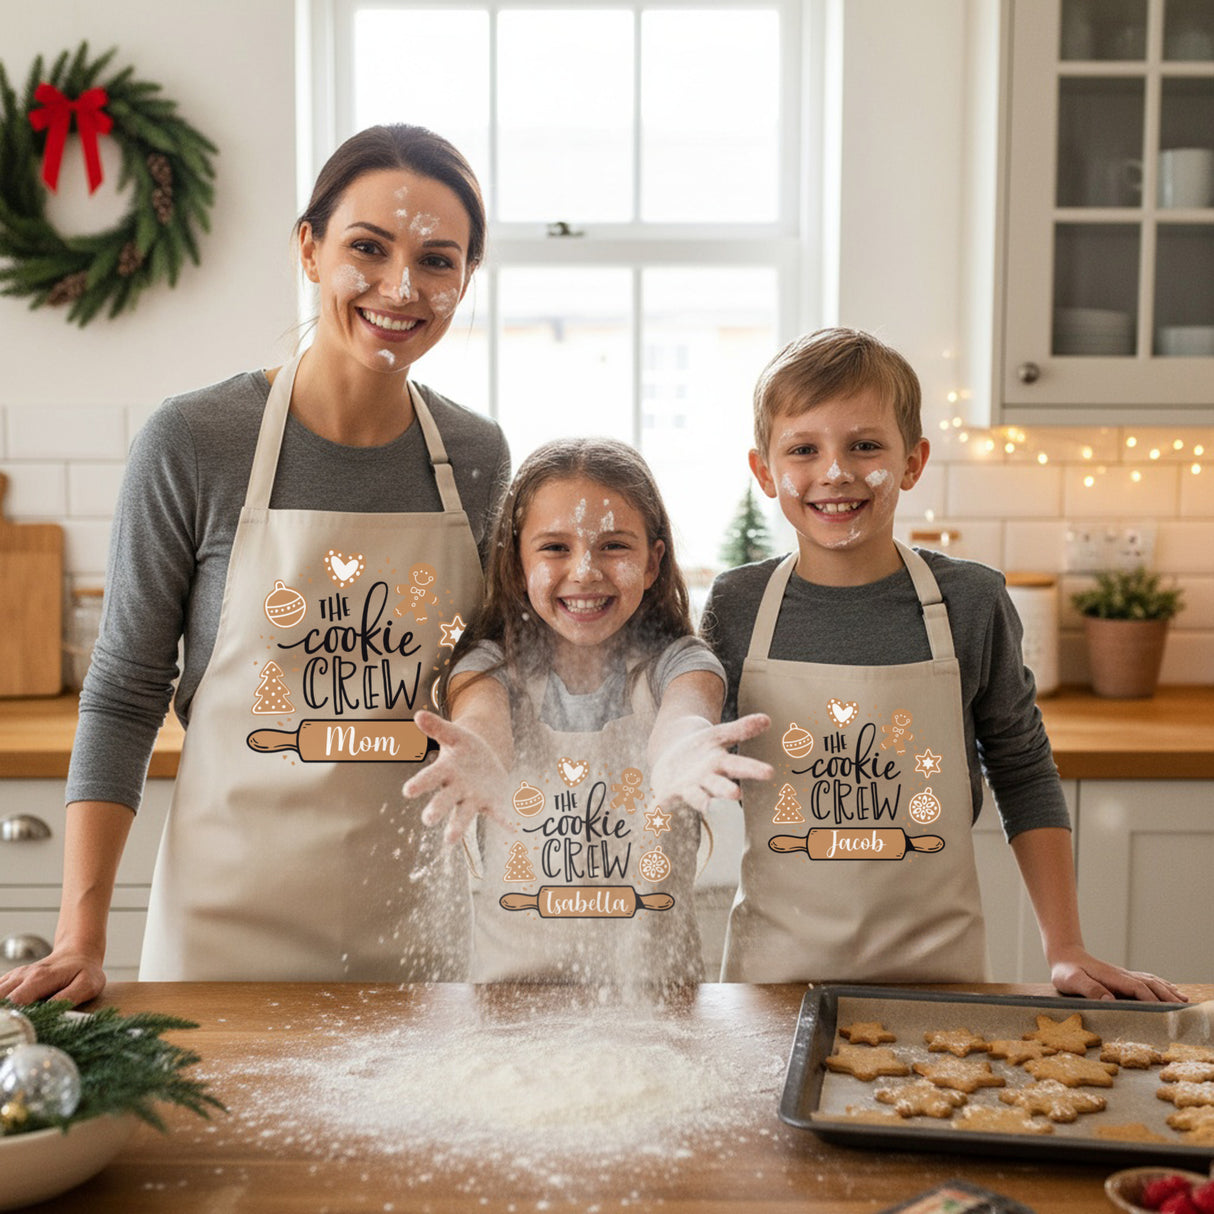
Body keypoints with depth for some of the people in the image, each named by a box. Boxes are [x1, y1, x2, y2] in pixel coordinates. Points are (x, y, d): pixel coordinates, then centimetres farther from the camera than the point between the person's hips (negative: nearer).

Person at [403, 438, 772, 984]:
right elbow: (481, 720, -22)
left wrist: (680, 746, -47)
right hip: (514, 966, 0)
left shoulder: (678, 661, 0)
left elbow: (682, 715, -22)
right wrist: (476, 760, -46)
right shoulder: (492, 665, 0)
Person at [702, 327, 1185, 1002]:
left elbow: (1027, 778, 1)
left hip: (936, 963, 0)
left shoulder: (972, 603, -8)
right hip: (777, 966, 1)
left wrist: (1067, 951, 0)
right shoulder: (737, 609, -6)